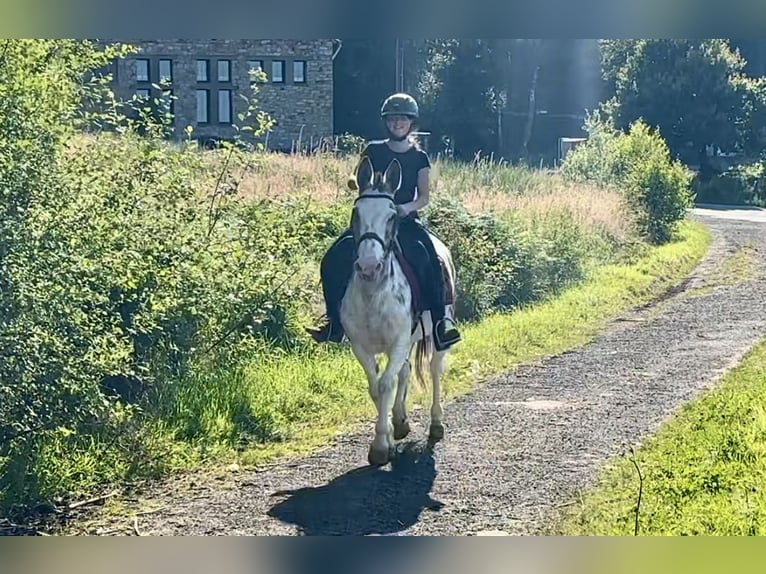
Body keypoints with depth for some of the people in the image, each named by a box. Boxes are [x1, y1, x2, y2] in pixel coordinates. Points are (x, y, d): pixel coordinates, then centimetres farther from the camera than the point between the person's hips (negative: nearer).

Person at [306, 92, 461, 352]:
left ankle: (440, 321, -27)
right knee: (334, 259, -20)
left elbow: (424, 197, 2)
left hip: (406, 221, -1)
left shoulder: (419, 158, 6)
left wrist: (408, 207, -18)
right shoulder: (373, 151, 8)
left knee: (427, 259, -32)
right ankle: (335, 322, -10)